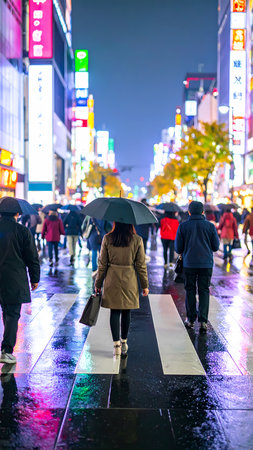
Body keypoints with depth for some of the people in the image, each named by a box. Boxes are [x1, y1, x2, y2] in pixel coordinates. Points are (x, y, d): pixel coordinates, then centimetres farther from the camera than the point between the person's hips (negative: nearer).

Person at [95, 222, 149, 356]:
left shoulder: (107, 239, -7)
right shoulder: (137, 240, -7)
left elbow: (102, 264, -2)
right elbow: (141, 265, -3)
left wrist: (98, 284, 8)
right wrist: (145, 285, 6)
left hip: (112, 280, 0)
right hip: (129, 280, 0)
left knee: (115, 312, 7)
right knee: (126, 312, 13)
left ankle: (116, 344, 1)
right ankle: (124, 342, 26)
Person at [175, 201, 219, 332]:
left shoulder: (183, 226, -3)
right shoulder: (210, 226, -1)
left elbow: (178, 248, -1)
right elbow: (216, 247, 4)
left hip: (189, 263, 0)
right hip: (206, 263, 0)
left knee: (190, 290, 11)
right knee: (204, 291, 7)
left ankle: (191, 319, 16)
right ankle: (203, 320, -1)